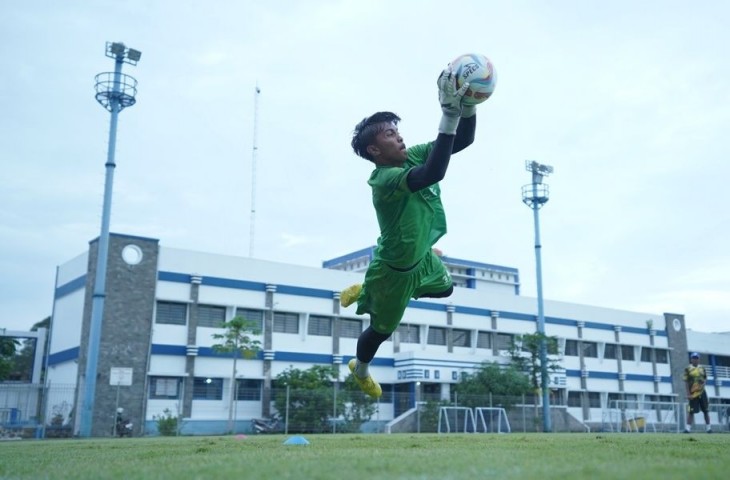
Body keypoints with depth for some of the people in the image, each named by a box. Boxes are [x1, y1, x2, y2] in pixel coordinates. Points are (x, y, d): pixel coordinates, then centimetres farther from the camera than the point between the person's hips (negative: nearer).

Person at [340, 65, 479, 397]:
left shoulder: (412, 156, -12)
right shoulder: (385, 179, -37)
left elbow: (464, 139, -14)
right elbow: (433, 174, -56)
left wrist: (468, 105, -34)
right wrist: (449, 115, -58)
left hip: (421, 257, 8)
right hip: (394, 269, -8)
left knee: (444, 289, 35)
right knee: (383, 330, 16)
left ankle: (365, 291, 42)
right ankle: (360, 369, 52)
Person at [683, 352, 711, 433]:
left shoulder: (702, 368, 10)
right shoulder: (688, 368, -2)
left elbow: (705, 378, 18)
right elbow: (686, 382, -4)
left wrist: (703, 384, -5)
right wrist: (688, 394, -9)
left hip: (702, 392, 4)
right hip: (693, 393, -4)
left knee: (706, 410, 7)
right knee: (691, 411, -4)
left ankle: (709, 427, 17)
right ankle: (688, 427, 0)